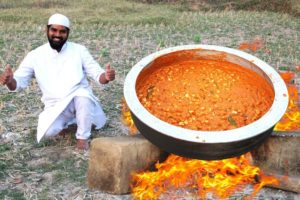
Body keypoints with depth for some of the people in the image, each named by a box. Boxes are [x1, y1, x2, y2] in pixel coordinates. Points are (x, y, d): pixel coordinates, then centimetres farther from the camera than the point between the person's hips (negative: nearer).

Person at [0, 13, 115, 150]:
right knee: (47, 132, -28)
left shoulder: (79, 50, -1)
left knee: (82, 94, -37)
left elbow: (97, 74, -3)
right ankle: (65, 121, 9)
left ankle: (83, 137, -12)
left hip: (81, 98, -1)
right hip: (55, 107, 1)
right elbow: (18, 83, -3)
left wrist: (106, 77, -28)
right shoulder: (35, 56, 0)